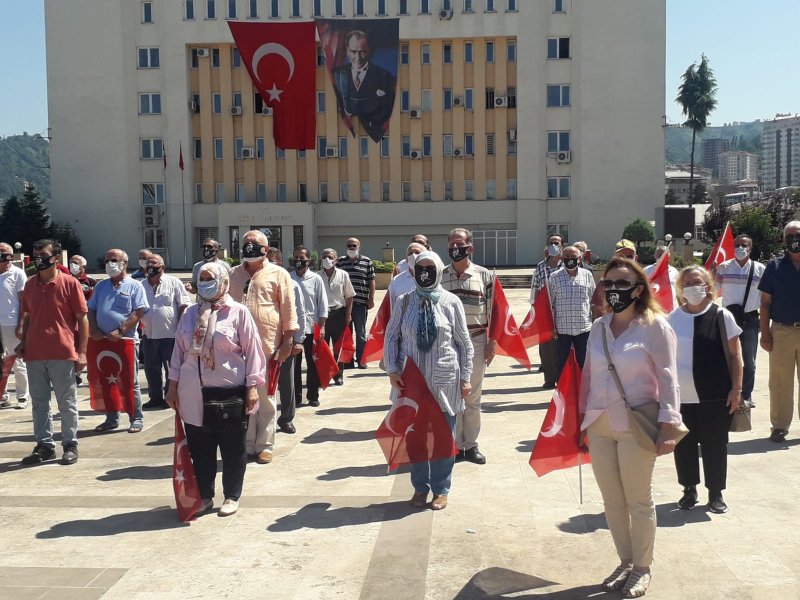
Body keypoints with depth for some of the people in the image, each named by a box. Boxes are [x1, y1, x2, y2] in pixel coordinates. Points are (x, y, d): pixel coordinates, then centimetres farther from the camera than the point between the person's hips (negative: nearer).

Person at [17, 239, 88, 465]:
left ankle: (70, 445, 14)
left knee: (67, 403, 4)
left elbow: (82, 319, -4)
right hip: (34, 354, 5)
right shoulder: (30, 284, 10)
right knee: (39, 403, 10)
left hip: (63, 354, -5)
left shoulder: (69, 283, -4)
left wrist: (82, 352, -8)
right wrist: (22, 343, 8)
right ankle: (44, 445, 19)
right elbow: (28, 317, 19)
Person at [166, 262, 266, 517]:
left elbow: (252, 351, -5)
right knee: (200, 449, 10)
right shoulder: (190, 314, 9)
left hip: (230, 393, -4)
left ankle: (232, 497, 21)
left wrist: (252, 387, -9)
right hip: (194, 395, 4)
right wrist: (173, 386, 11)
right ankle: (204, 496, 25)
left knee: (232, 449, 7)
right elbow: (179, 350, 14)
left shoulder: (238, 312, -4)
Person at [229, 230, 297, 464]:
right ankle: (247, 446, 17)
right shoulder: (233, 275, 13)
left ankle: (264, 446, 14)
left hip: (268, 346, -4)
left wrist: (288, 340, -7)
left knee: (265, 398, 6)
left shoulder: (278, 274, 0)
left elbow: (288, 309, -2)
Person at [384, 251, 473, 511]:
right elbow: (391, 337, 5)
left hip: (444, 380, -1)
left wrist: (465, 378, 0)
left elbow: (464, 342, 1)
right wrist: (392, 370, -4)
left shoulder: (451, 302, -3)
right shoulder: (405, 301, 1)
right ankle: (420, 487, 24)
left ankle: (441, 490, 22)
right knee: (414, 434, 9)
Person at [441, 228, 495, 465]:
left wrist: (492, 342, -1)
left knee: (473, 396, 7)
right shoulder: (439, 276, 3)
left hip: (476, 342, 0)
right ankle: (455, 445, 13)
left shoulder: (484, 275, 1)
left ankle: (471, 445, 18)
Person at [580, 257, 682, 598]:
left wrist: (667, 424, -15)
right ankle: (625, 562, 28)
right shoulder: (599, 327, 8)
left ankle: (642, 568, 23)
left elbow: (667, 378, -10)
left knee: (638, 500, 7)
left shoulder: (654, 325, -8)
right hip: (600, 426, 5)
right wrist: (583, 418, 13)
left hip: (637, 425, -5)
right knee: (612, 500, 12)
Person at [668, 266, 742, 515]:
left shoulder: (722, 316, -4)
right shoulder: (673, 318, 2)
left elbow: (735, 355, 0)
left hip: (715, 396, -2)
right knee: (684, 445, 10)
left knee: (715, 445, 7)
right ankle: (689, 489, 27)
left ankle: (716, 493, 23)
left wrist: (736, 389, -4)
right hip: (680, 395, 2)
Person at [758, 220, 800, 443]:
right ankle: (779, 426, 12)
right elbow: (765, 303, 2)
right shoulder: (775, 266, 2)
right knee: (780, 382, 5)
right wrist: (765, 333, -4)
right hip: (782, 332, 0)